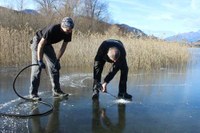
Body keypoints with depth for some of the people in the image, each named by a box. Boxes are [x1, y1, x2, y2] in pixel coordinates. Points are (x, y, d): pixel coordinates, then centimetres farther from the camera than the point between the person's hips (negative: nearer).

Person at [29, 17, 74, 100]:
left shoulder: (68, 33, -17)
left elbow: (63, 46, -8)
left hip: (48, 44, 7)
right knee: (37, 68, -12)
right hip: (38, 42, -6)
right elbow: (41, 45, -30)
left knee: (55, 66, 0)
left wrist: (57, 60, -12)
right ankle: (33, 93, -7)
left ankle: (56, 90, 8)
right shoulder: (52, 29, -35)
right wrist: (40, 60, -30)